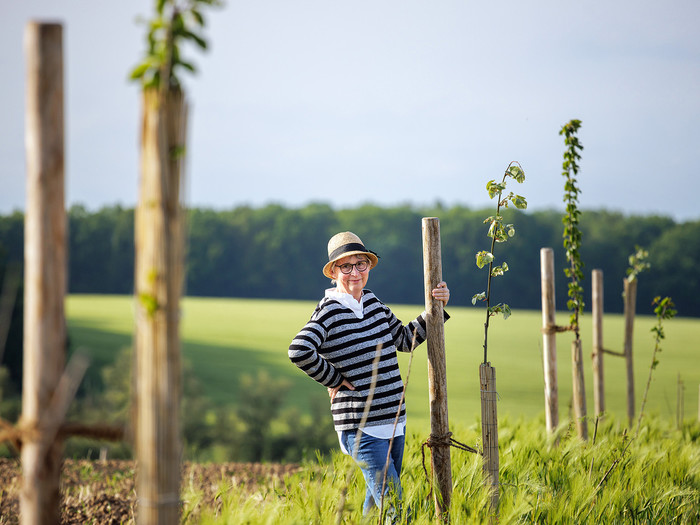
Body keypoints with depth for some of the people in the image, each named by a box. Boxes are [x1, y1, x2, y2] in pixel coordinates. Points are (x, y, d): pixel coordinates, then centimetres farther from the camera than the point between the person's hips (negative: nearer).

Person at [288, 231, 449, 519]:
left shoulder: (372, 301, 10)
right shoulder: (330, 311, -12)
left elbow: (405, 339, 22)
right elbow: (299, 351, -27)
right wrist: (333, 378, -15)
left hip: (393, 421, 8)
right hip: (362, 428, -8)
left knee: (378, 496, 18)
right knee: (393, 505, -13)